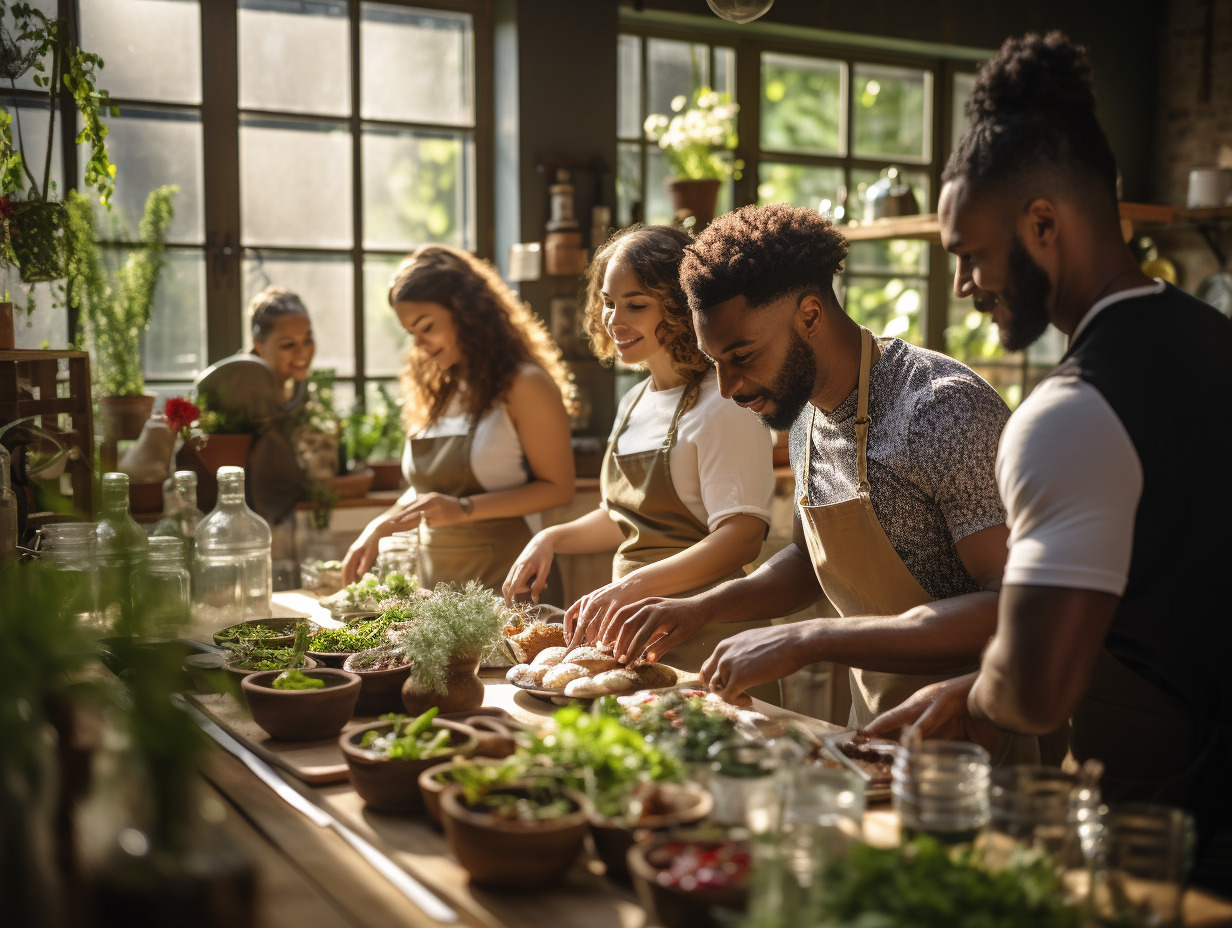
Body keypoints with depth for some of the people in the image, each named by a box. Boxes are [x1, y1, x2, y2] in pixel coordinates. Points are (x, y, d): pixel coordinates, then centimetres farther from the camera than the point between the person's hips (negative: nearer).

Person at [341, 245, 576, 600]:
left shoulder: (524, 385, -8)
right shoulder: (436, 391, 13)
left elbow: (558, 488, -12)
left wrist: (464, 509, -21)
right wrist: (378, 528, 5)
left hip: (507, 580, -6)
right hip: (437, 580, 6)